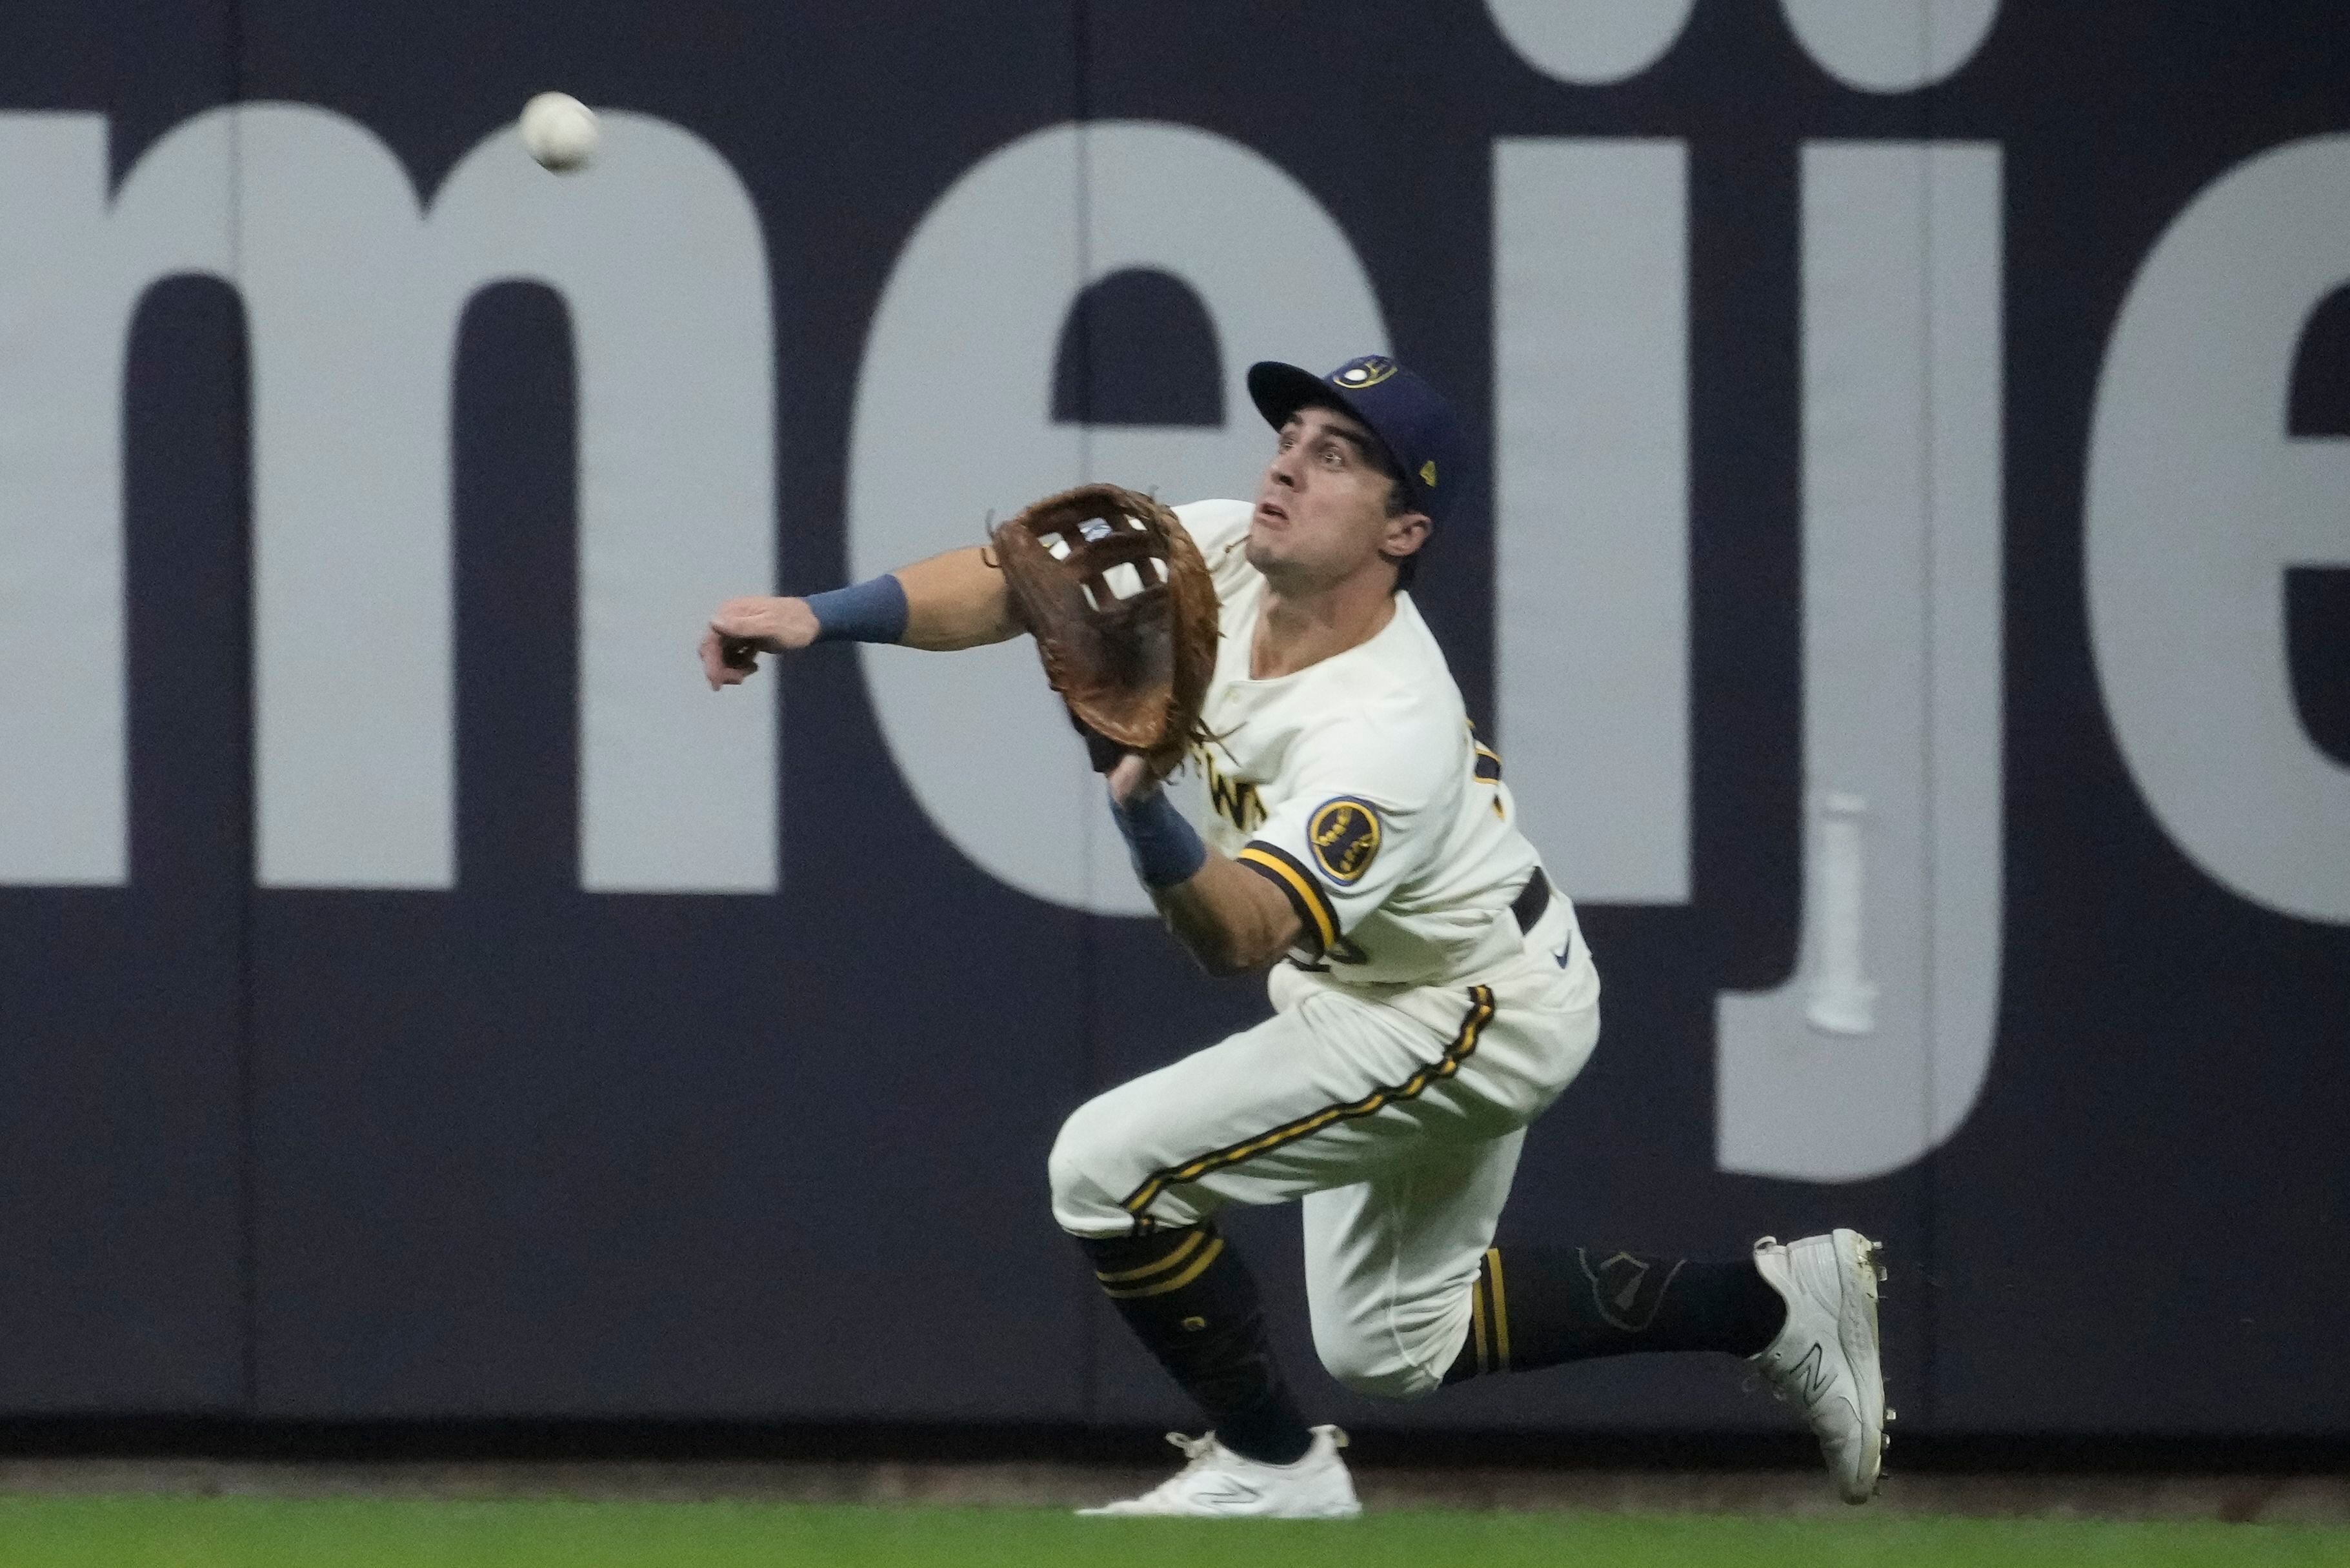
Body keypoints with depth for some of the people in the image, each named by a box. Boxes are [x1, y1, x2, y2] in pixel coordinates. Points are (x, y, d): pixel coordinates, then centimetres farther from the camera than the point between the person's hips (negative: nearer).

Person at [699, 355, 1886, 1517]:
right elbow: (1023, 583, -9)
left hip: (1469, 1017, -9)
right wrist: (820, 619, -22)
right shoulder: (1226, 558, -15)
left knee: (1110, 1167, -19)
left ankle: (1272, 1470, -2)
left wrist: (1144, 808, -64)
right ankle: (1772, 1305, 29)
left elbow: (1242, 938, -45)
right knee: (1390, 1346, 22)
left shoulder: (1384, 736, -37)